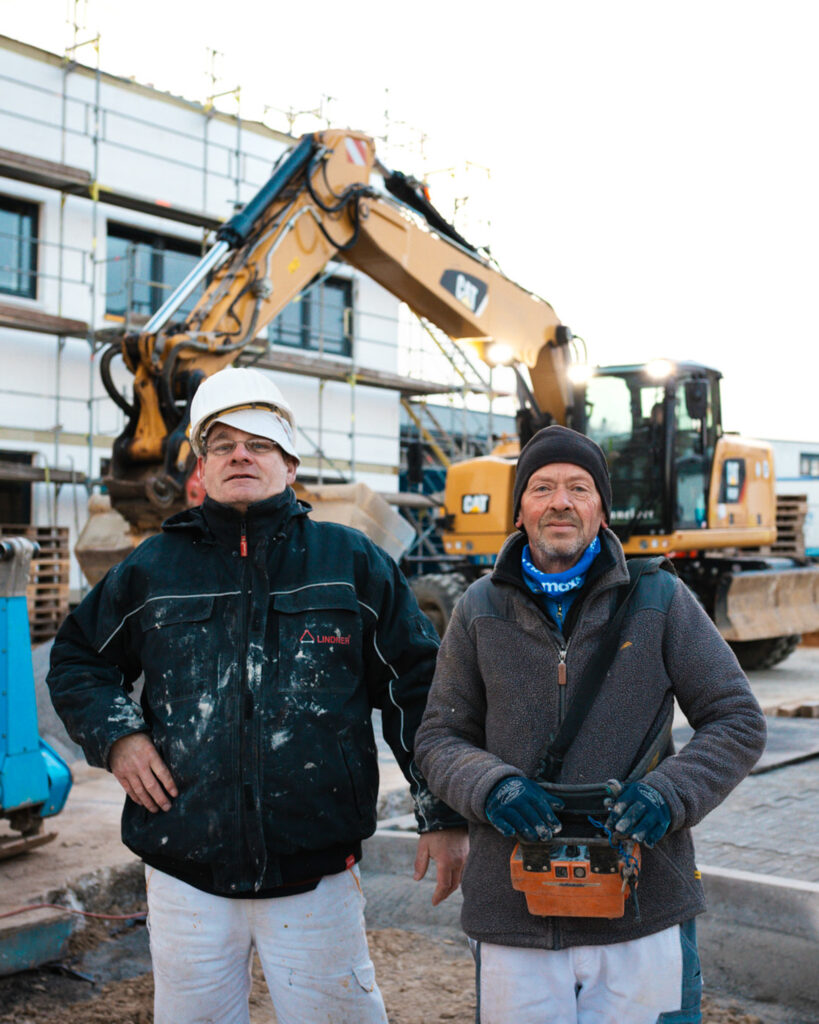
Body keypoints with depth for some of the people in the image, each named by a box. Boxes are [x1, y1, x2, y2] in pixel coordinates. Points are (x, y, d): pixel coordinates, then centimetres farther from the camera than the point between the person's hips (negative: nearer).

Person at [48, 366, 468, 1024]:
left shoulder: (352, 562, 3)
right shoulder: (153, 568, 7)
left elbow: (417, 686, 5)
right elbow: (78, 658, 19)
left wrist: (443, 815, 1)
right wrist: (115, 734, 1)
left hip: (316, 875, -1)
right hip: (186, 875, 2)